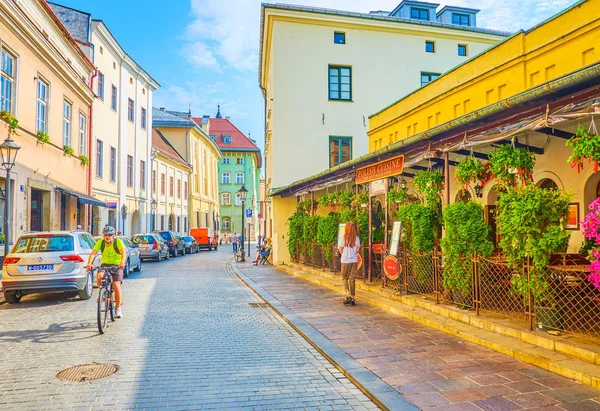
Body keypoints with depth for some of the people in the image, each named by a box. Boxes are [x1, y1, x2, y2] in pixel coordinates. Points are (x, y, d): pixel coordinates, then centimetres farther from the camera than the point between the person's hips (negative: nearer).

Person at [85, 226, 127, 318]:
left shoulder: (118, 241, -16)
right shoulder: (100, 242, -8)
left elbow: (124, 252, -29)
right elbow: (93, 253, -19)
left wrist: (122, 262, -49)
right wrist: (89, 263, -38)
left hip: (117, 265, -2)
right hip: (105, 264, 2)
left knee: (116, 285, -17)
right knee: (99, 277, -29)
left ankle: (118, 309, -4)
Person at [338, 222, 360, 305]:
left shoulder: (343, 238, -10)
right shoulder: (356, 238, -2)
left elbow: (340, 249, -6)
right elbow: (357, 250, 2)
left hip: (345, 261, -3)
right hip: (354, 261, 3)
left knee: (344, 278, 12)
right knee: (352, 279, 10)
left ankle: (348, 294, -5)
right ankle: (352, 298, 12)